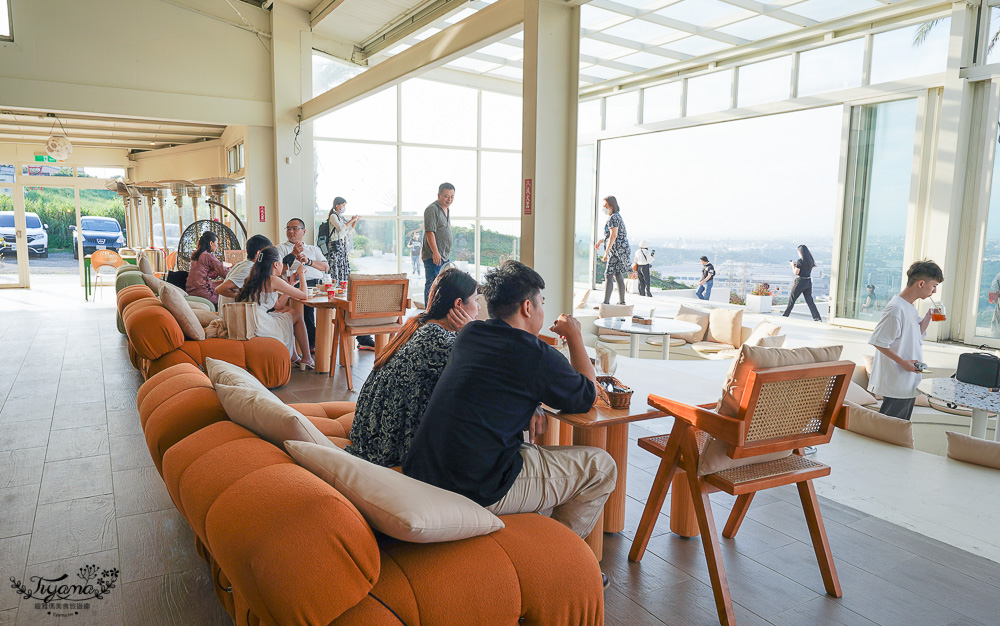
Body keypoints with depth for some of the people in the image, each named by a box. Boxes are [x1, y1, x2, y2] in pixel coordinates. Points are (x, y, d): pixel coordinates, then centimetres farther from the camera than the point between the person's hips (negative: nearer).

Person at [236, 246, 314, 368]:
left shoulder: (255, 279, 17)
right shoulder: (273, 280, -9)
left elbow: (277, 305, 21)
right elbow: (303, 295, -4)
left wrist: (291, 283, 27)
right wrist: (301, 273, 12)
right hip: (260, 328, -9)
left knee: (288, 309, 26)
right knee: (297, 314, 13)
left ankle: (294, 357, 28)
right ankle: (306, 358, 24)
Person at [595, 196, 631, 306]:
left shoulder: (613, 218, -13)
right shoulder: (618, 217, 20)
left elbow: (613, 236, -24)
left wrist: (606, 252, -25)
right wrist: (601, 241, 25)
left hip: (617, 250, -10)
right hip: (621, 251, 10)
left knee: (608, 276, -11)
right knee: (618, 276, 12)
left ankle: (606, 303, -15)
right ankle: (622, 302, 14)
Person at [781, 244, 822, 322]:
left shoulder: (800, 261, -15)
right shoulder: (810, 260, 8)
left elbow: (796, 272, -14)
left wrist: (793, 265, 1)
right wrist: (796, 265, 17)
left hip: (800, 281, -7)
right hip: (808, 281, 7)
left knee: (792, 298, 6)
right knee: (809, 300, 7)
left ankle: (785, 315, 13)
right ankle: (817, 317, 0)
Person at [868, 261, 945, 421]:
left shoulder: (910, 307, 11)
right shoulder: (896, 308, -20)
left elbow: (917, 334, 22)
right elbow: (878, 341, -21)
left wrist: (929, 316, 8)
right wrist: (903, 362, -23)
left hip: (909, 384, 10)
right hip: (896, 385, -10)